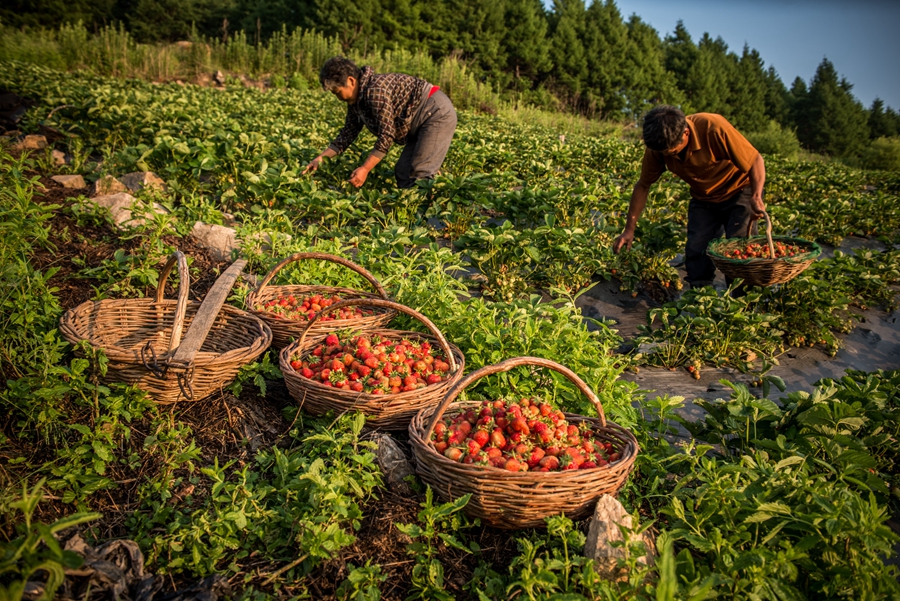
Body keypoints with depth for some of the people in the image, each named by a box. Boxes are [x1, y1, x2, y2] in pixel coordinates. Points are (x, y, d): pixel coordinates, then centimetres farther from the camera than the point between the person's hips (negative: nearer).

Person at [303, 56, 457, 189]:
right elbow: (348, 133, 15)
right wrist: (321, 157, 8)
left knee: (420, 175, -18)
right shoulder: (356, 100, 7)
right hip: (420, 124, 11)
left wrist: (365, 169, -26)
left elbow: (387, 135, -26)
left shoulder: (375, 90, -24)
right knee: (402, 174, 9)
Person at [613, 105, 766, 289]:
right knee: (696, 252, -7)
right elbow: (643, 186, -7)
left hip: (738, 192, -4)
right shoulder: (657, 147, -21)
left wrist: (756, 197, -39)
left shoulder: (714, 128, -33)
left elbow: (755, 160, -23)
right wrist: (629, 229, -10)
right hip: (703, 199, 4)